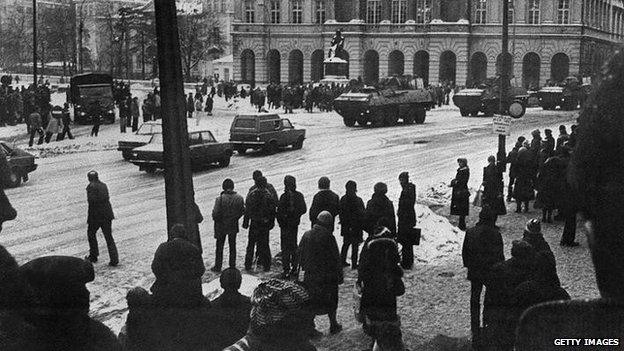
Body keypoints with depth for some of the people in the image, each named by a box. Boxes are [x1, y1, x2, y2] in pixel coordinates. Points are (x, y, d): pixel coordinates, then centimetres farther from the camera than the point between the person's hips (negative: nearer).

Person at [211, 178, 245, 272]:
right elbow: (242, 211, -3)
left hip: (221, 226, -2)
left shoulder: (220, 199, -22)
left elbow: (215, 214, -19)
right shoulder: (239, 198, -12)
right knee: (232, 246, 17)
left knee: (219, 247, 12)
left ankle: (217, 267, 19)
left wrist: (215, 218, 2)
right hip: (233, 226, 3)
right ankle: (232, 266, 22)